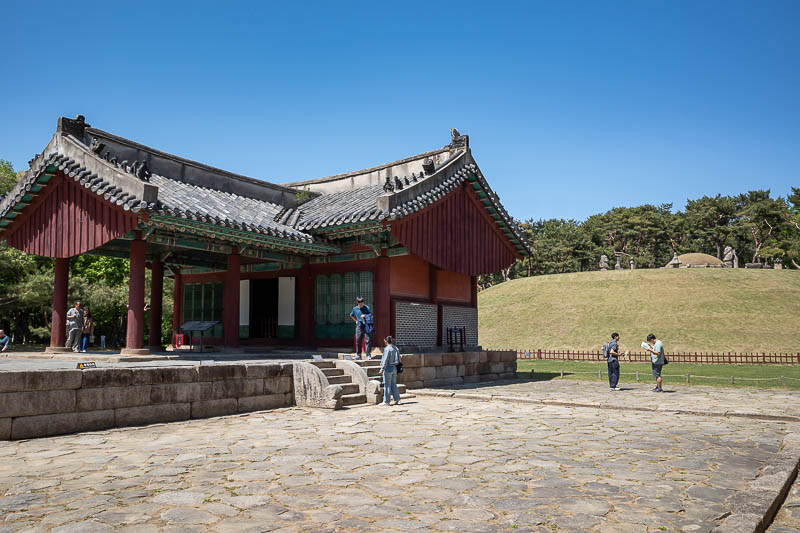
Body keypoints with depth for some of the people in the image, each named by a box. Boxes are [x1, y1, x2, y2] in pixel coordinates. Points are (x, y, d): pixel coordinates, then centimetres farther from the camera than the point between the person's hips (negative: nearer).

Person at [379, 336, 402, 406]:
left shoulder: (387, 349, -14)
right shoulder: (395, 348, 9)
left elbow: (385, 360, -17)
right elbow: (398, 359, 12)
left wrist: (382, 368, -12)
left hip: (388, 368, -7)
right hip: (394, 368, 7)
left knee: (387, 385, -1)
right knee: (394, 384, 14)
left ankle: (386, 401, 4)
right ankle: (397, 400, 14)